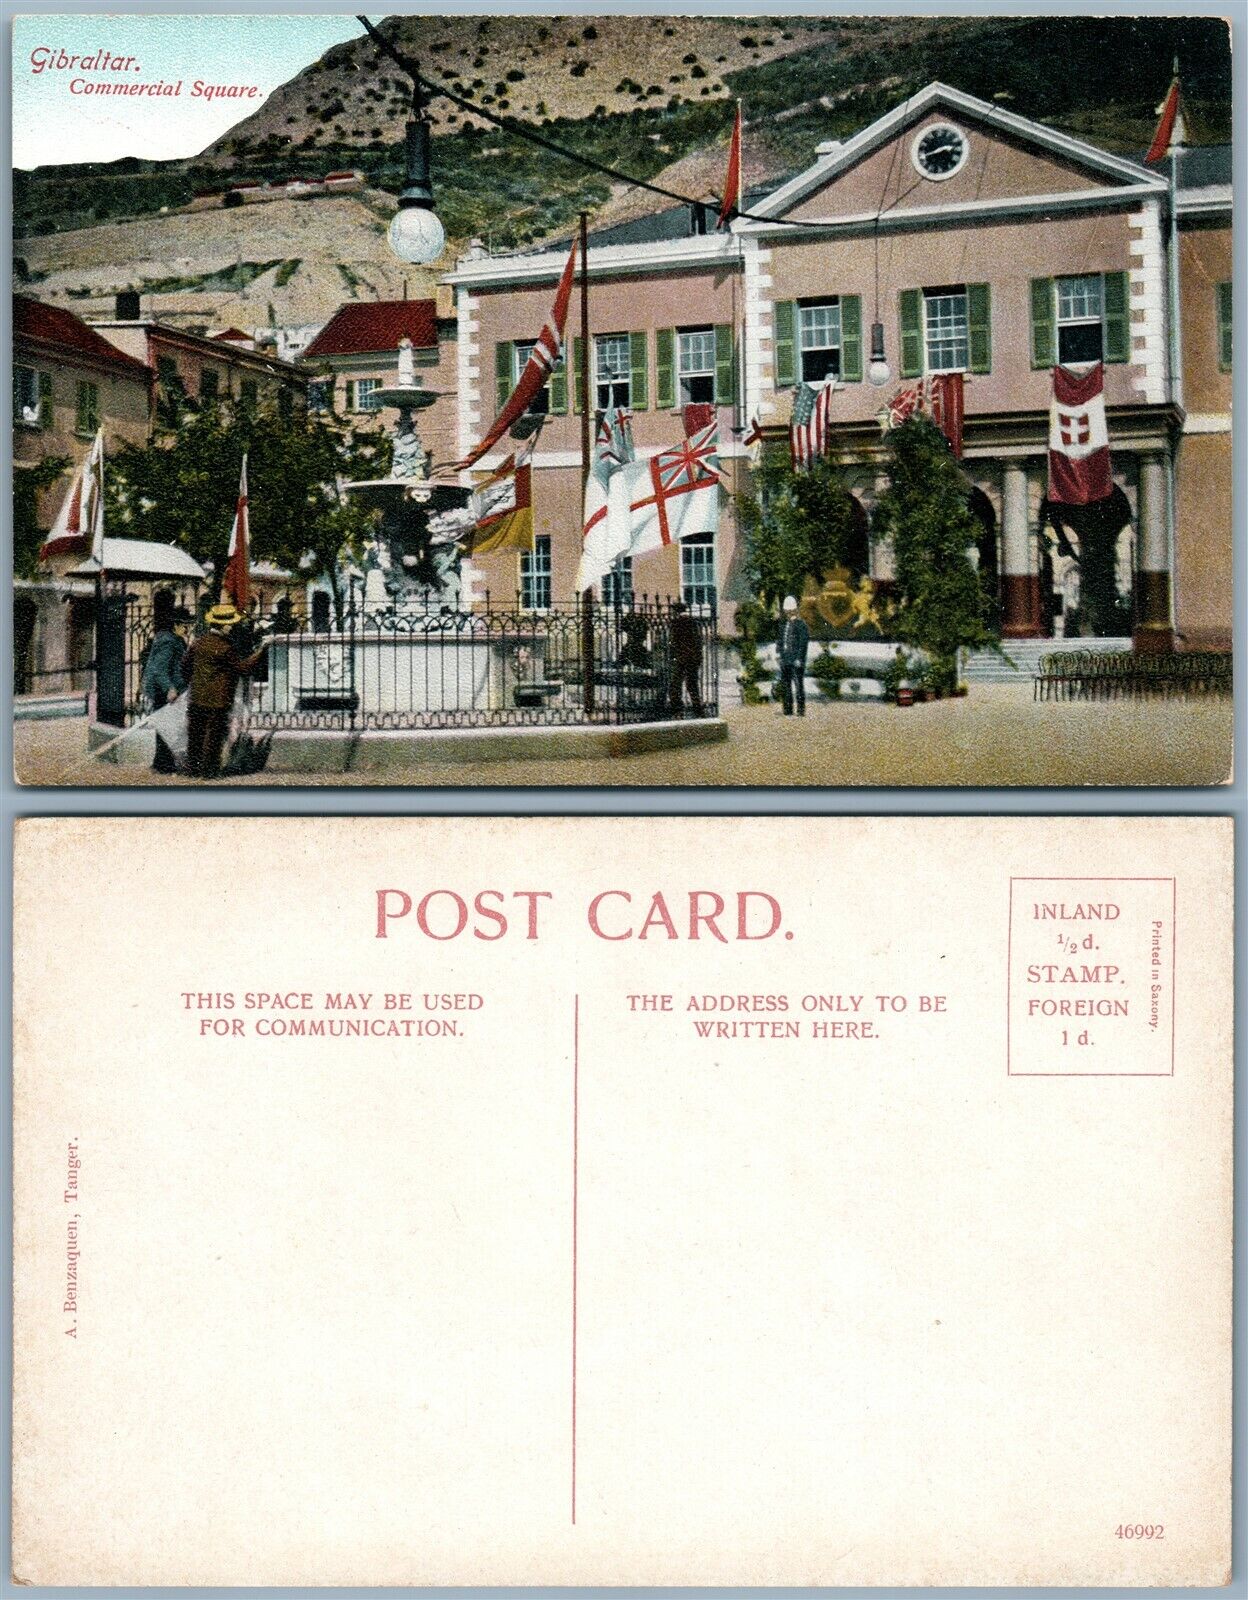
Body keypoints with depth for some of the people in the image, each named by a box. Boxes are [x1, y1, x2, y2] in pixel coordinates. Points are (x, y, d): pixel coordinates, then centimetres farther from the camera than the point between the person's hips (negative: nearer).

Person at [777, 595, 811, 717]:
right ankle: (788, 711, 15)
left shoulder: (801, 625, -6)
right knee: (785, 685, 9)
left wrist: (799, 659, -15)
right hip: (785, 661, 7)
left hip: (796, 662, -7)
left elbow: (803, 644, -10)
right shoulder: (783, 625, 15)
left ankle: (801, 711, -4)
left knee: (798, 685, -7)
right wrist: (781, 656, 14)